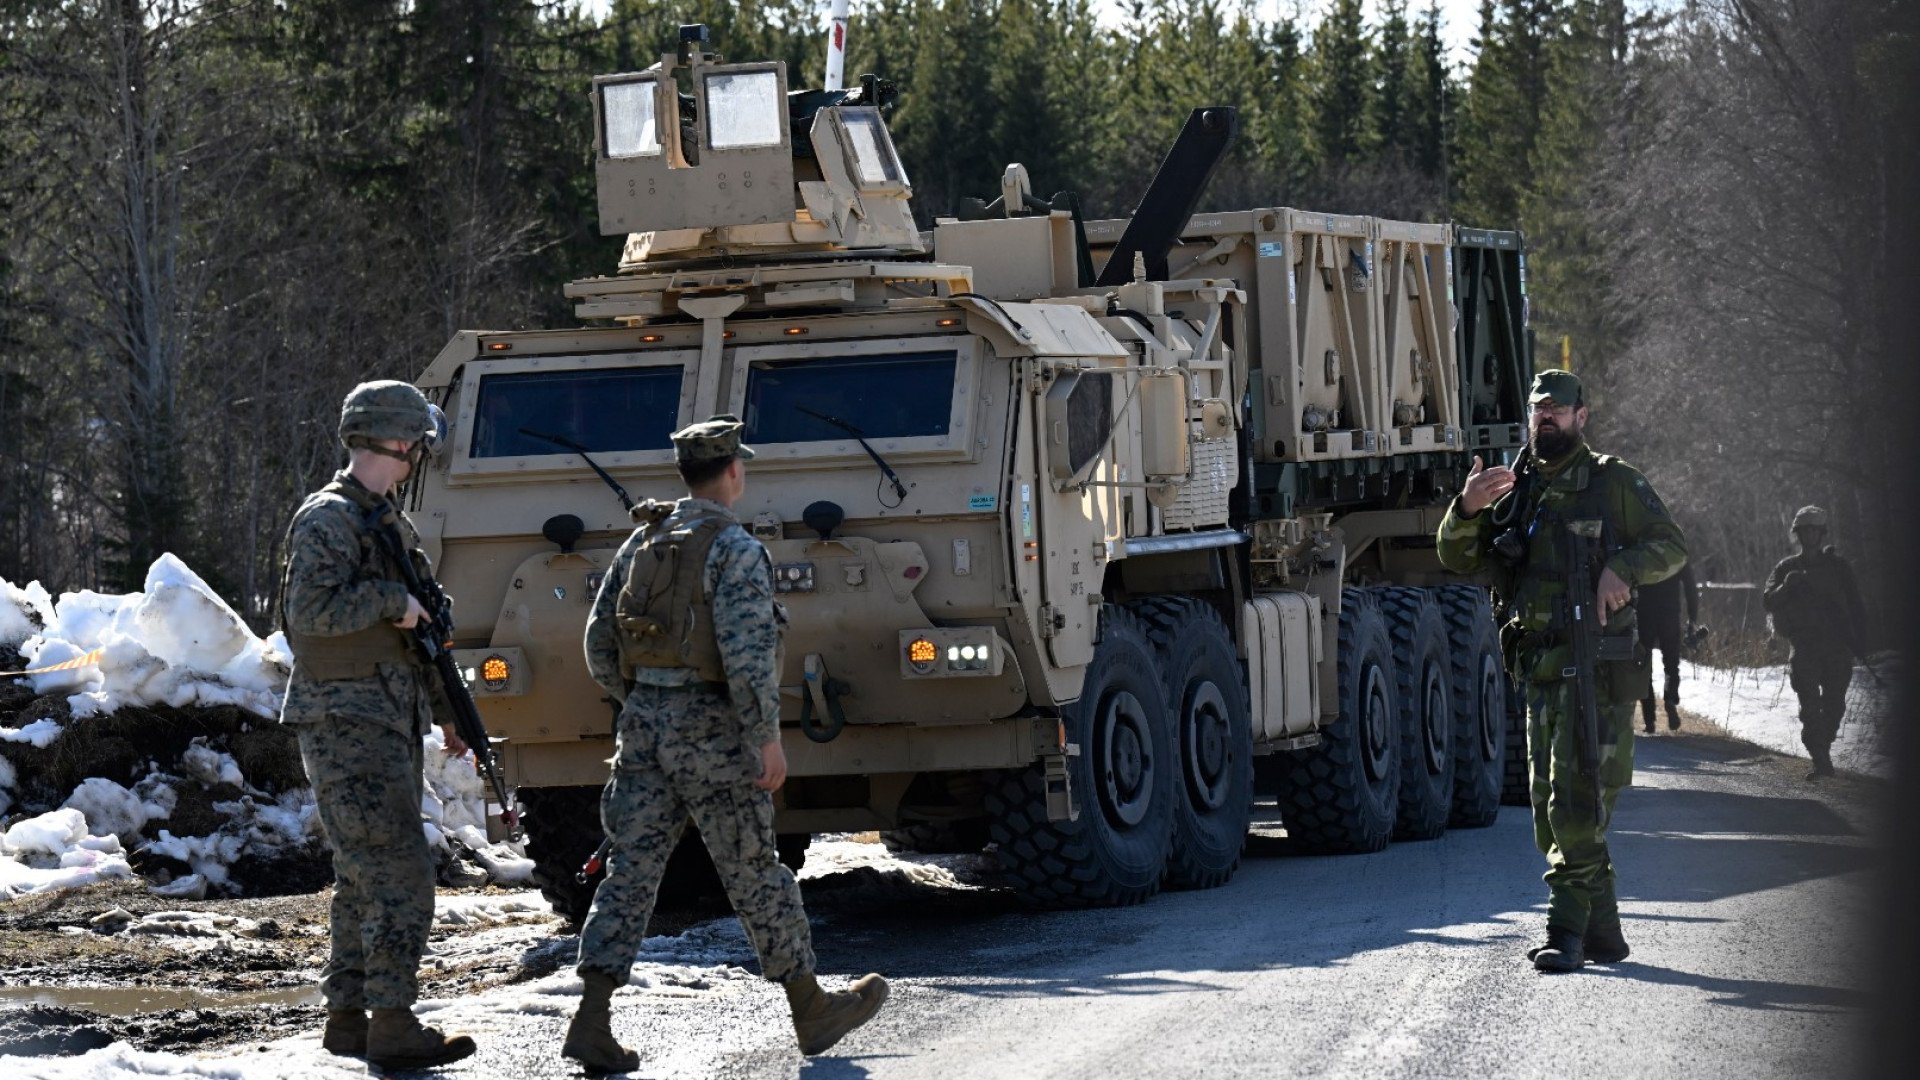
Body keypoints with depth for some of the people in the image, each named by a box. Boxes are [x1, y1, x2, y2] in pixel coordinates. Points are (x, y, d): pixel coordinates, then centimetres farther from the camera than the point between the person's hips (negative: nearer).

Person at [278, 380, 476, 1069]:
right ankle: (392, 1028, -14)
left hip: (390, 727, 10)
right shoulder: (329, 519, -12)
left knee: (365, 878, 12)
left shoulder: (391, 523, 18)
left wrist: (445, 706, 22)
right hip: (347, 727, -10)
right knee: (400, 876, -14)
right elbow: (310, 609, -26)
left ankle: (347, 1018, 17)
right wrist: (393, 599, -18)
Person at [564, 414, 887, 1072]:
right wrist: (768, 739, -16)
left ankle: (591, 1024, -8)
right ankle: (812, 1012, 19)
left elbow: (600, 645, 13)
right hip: (711, 732, -6)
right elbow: (747, 654, -21)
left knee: (630, 871, 3)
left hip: (644, 723, 6)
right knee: (755, 875, 5)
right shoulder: (734, 548, -12)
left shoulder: (642, 542, 11)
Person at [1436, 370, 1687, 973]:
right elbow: (1458, 559, 11)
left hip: (1597, 667, -6)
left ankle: (1568, 931, -14)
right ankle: (1603, 935, 17)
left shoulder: (1614, 482, 3)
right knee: (1552, 812, 8)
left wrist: (1622, 568, -17)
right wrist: (1467, 509, -10)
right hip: (1540, 668, 6)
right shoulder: (1515, 490, 16)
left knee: (1576, 807, -13)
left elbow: (1671, 546, 3)